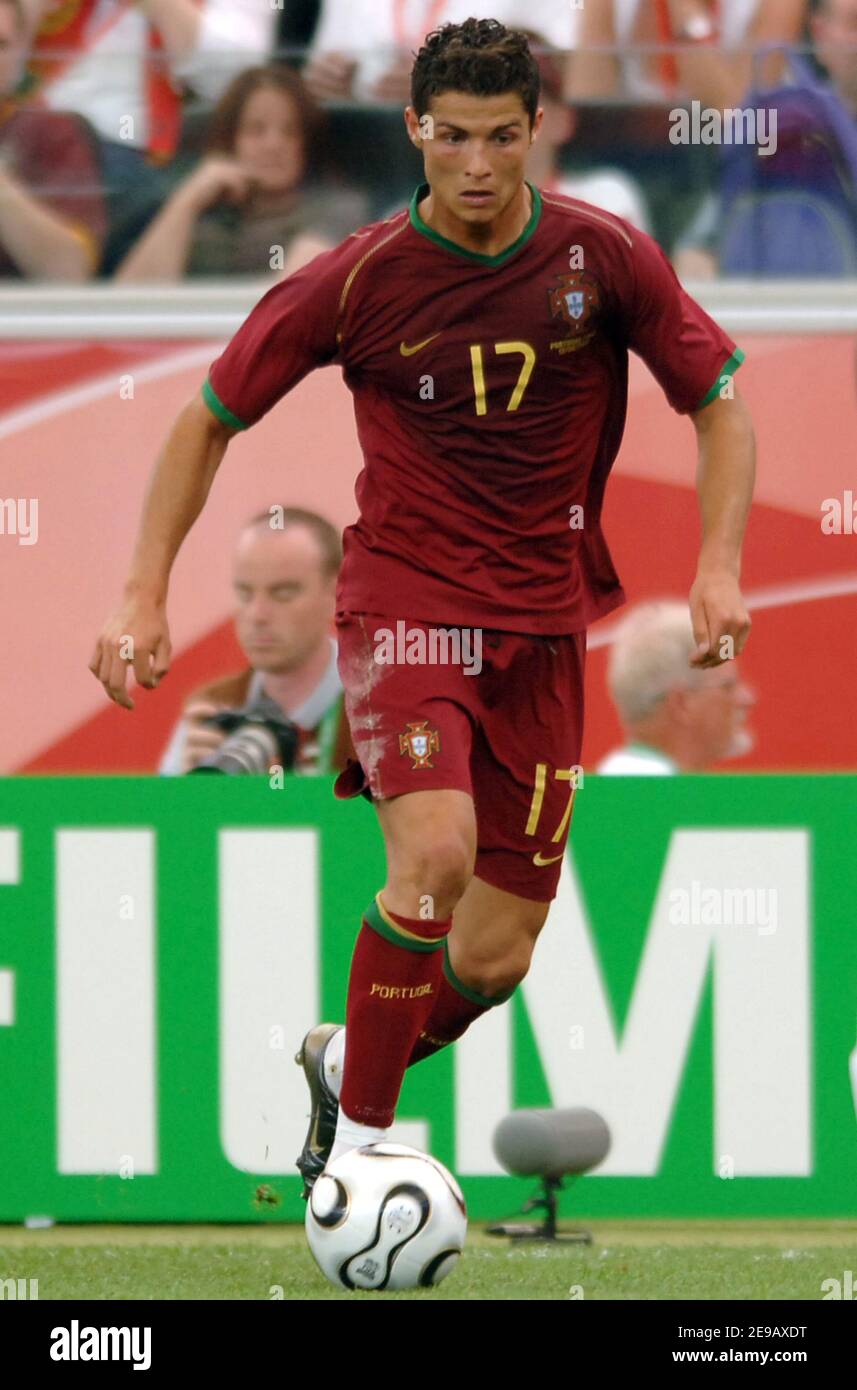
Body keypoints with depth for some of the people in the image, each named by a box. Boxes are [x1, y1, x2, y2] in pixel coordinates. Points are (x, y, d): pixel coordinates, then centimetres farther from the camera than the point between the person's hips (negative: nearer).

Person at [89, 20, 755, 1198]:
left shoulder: (605, 259, -4)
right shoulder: (358, 282, -8)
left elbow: (720, 404, 6)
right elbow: (209, 420, 3)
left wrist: (719, 565, -9)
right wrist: (144, 598, -4)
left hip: (541, 626, 3)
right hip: (404, 601, -3)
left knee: (495, 959, 2)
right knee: (435, 855, -29)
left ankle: (348, 1060, 34)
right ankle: (358, 1143, -14)